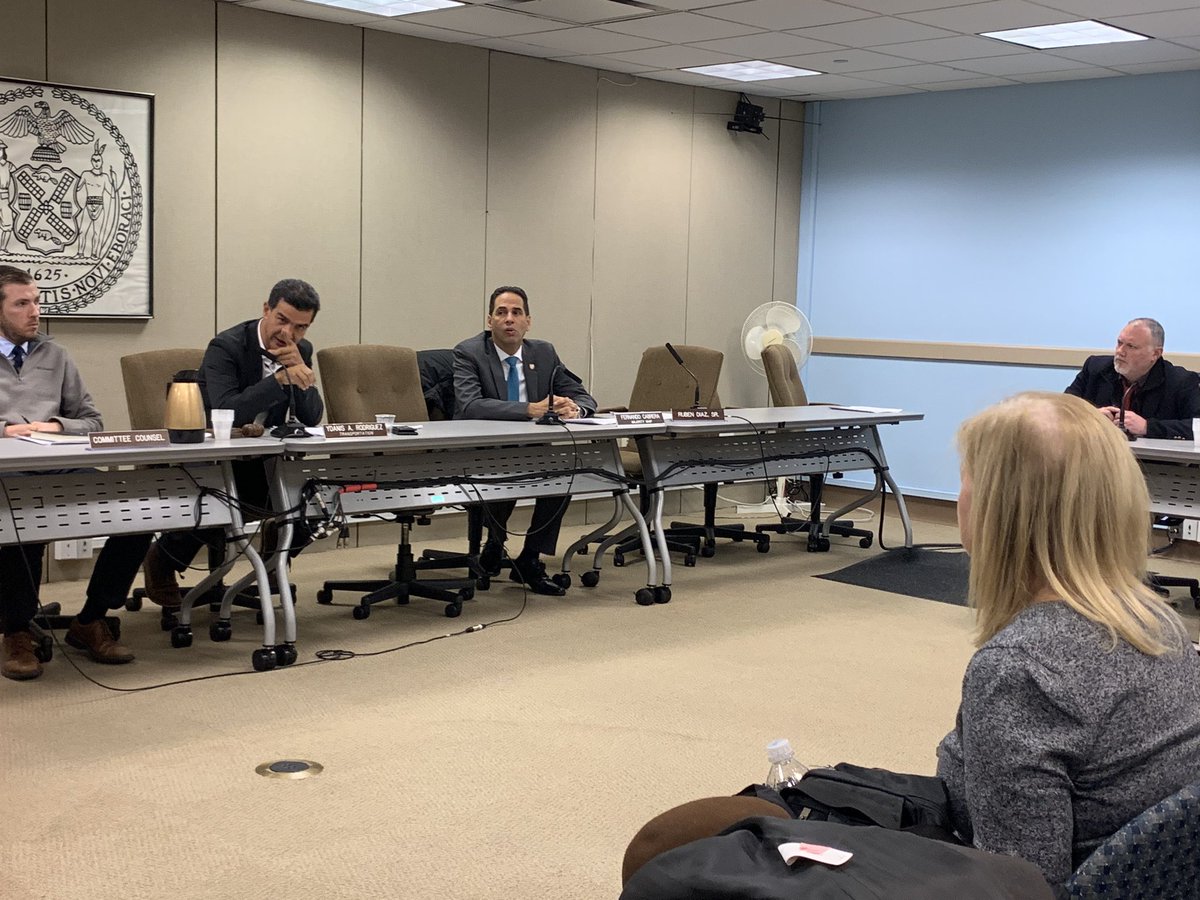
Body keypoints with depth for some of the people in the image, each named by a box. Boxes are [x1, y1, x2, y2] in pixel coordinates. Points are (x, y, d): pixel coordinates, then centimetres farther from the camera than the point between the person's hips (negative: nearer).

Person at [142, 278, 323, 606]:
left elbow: (312, 418, -3)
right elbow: (226, 412, -31)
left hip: (265, 460, 6)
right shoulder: (226, 347, -17)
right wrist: (282, 378, -35)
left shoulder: (301, 351, 3)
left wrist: (299, 368, -19)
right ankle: (162, 560, 1)